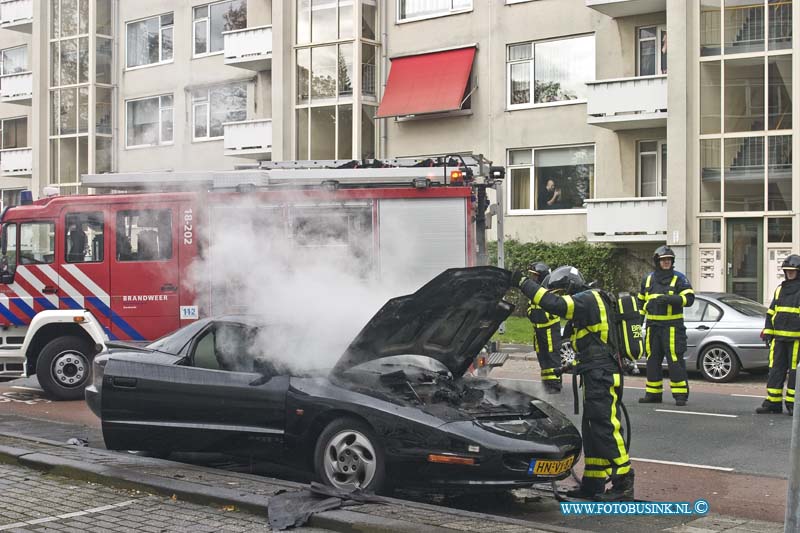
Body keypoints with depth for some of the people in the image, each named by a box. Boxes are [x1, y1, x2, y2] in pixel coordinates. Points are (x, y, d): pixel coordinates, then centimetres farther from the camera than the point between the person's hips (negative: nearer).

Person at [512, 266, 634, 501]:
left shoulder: (588, 299, -10)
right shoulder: (587, 304, 21)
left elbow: (554, 304, -26)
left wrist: (524, 282, -20)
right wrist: (571, 366, 24)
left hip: (602, 376, -11)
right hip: (595, 376, 11)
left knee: (606, 429, -10)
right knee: (592, 431, 12)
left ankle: (623, 485, -6)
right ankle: (593, 483, 17)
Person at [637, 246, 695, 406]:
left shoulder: (679, 278, -1)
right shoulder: (648, 279, 13)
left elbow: (689, 299, -11)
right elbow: (641, 300, 24)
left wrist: (669, 299, -23)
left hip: (672, 326, -5)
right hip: (652, 326, 5)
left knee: (675, 359, -9)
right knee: (652, 359, 8)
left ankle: (681, 394, -5)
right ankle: (653, 393, 17)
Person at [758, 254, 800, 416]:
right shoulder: (780, 289, 16)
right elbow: (771, 312, 19)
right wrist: (768, 332, 11)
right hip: (779, 338, 6)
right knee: (775, 369, 6)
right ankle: (773, 402, 10)